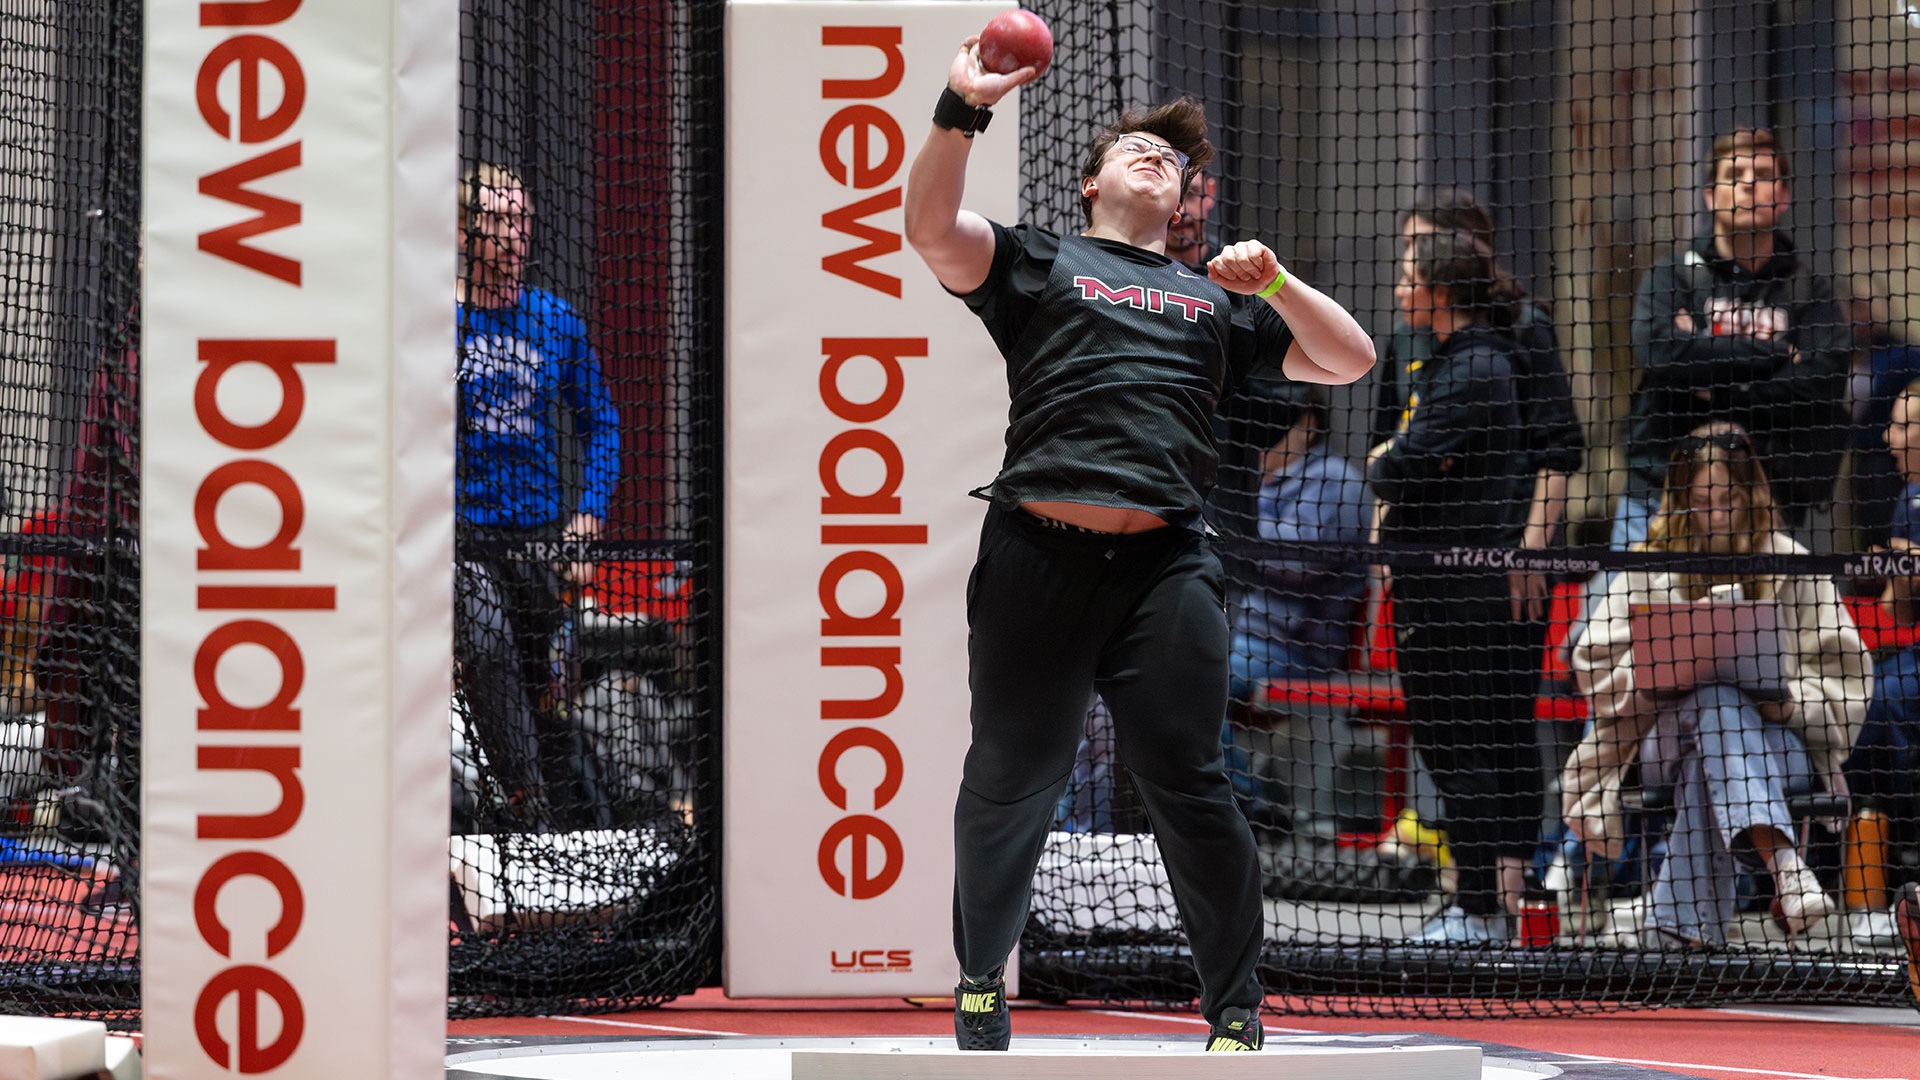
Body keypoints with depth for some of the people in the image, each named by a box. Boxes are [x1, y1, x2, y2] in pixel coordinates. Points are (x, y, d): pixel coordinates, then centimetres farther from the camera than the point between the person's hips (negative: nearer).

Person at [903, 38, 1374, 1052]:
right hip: (1036, 553, -1)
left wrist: (1273, 283, 7)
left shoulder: (1216, 299, 25)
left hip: (1164, 563, 2)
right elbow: (931, 227, -1)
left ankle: (1236, 1011, 5)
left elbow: (1349, 360, 22)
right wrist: (960, 110, -11)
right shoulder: (1038, 262, 17)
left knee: (1188, 784, -3)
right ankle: (979, 986, 20)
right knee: (1010, 779, 4)